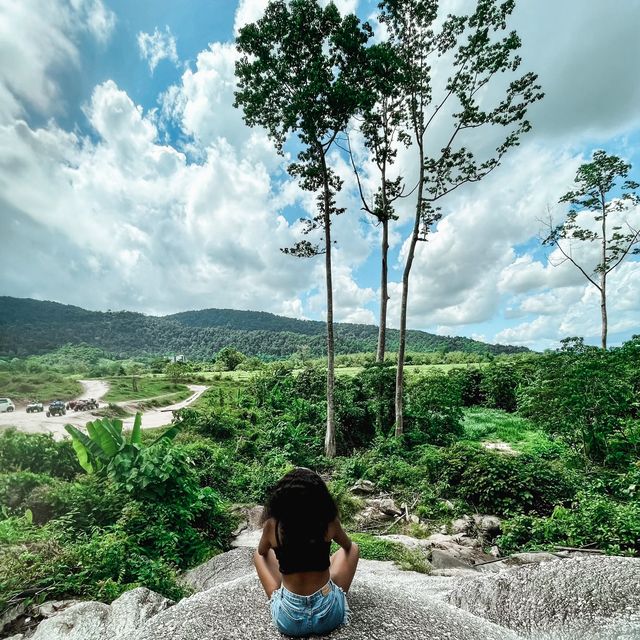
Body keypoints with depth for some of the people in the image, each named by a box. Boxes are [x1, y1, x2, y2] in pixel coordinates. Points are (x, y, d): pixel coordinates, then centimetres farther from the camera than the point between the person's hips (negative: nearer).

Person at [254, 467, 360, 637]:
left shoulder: (272, 525, -13)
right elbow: (348, 546, 12)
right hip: (328, 616, 0)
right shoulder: (329, 522, -12)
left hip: (288, 620, 1)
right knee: (353, 548, 19)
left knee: (260, 555, 20)